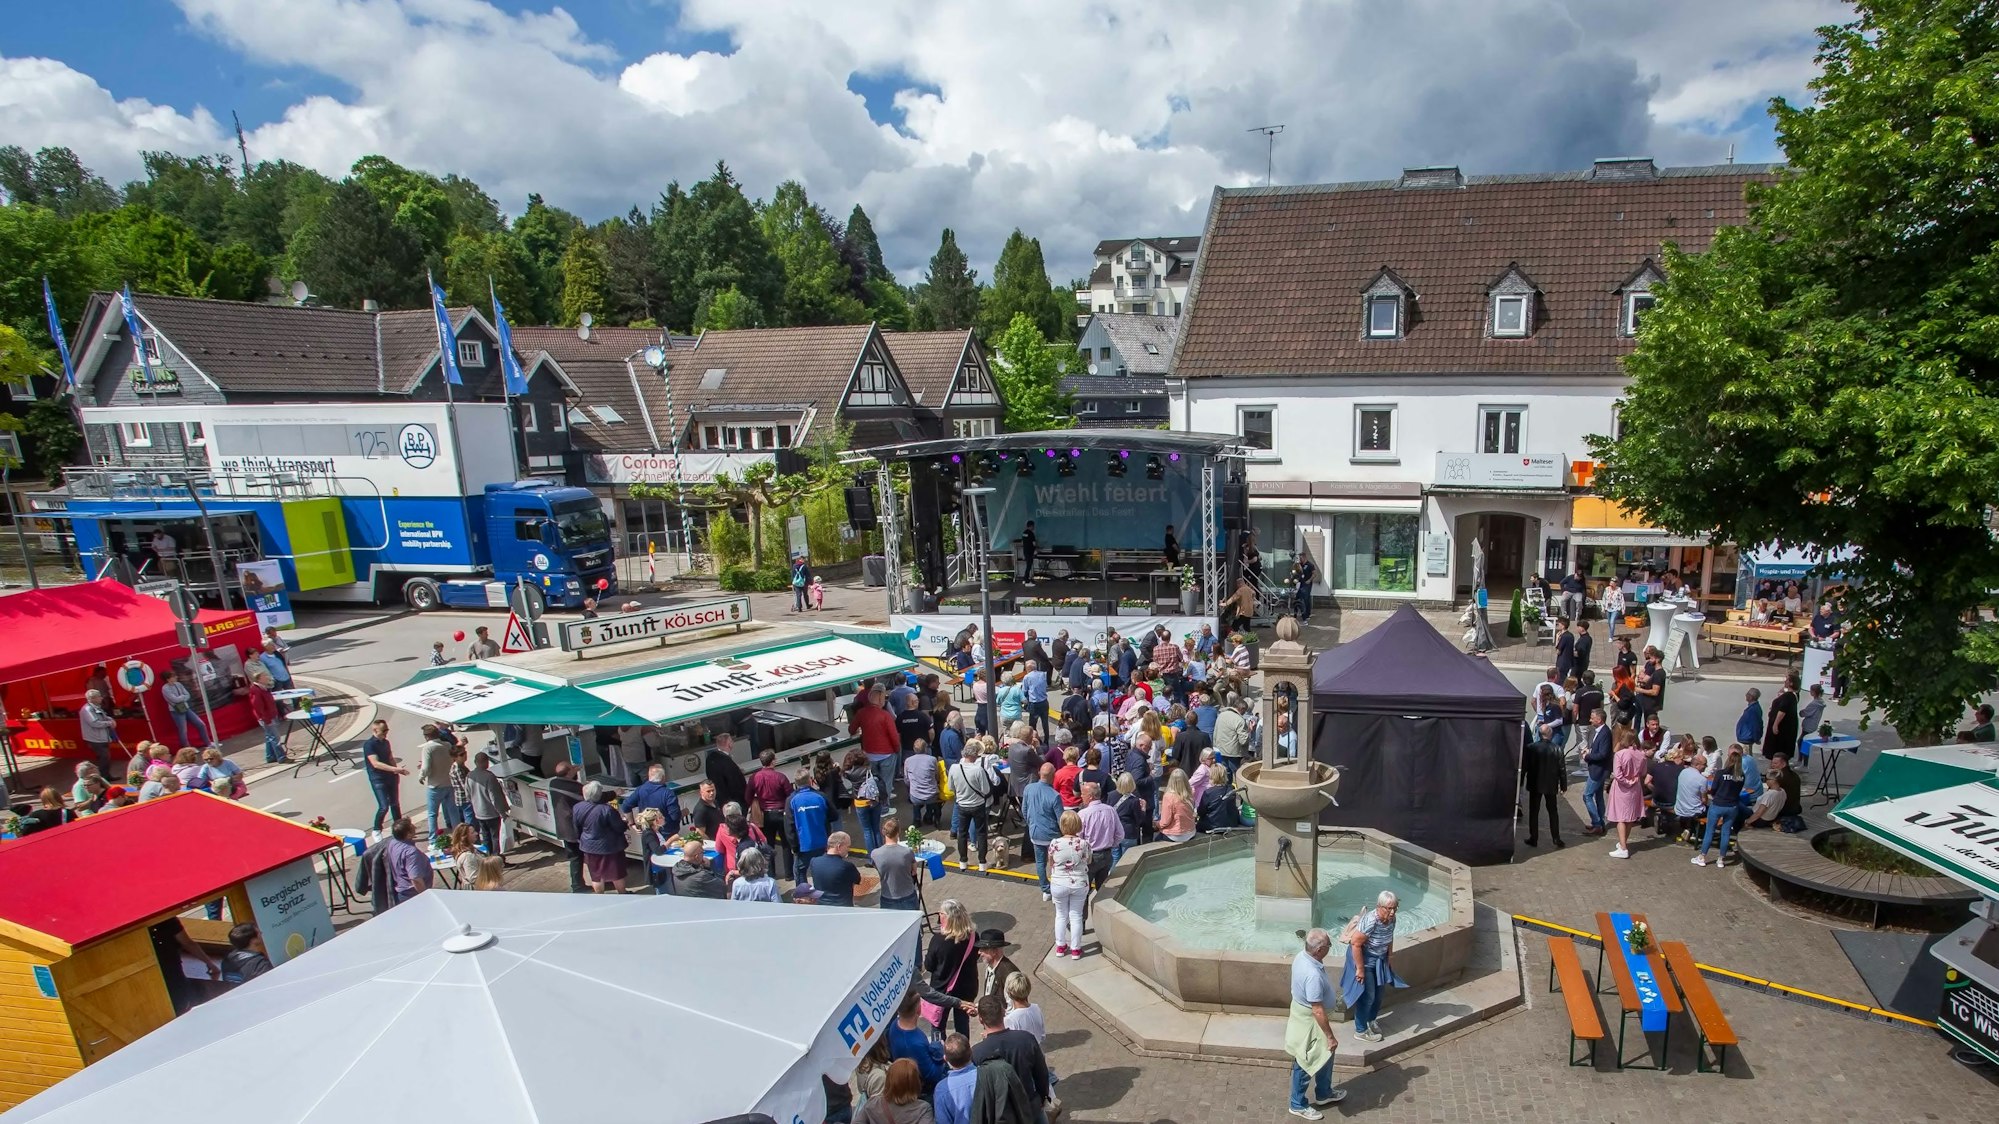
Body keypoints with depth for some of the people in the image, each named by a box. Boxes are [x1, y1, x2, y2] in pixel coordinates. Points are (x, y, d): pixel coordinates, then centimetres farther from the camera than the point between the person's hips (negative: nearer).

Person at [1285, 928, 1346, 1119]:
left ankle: (1324, 1094, 48)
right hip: (1309, 1021, -9)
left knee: (1325, 1057, 28)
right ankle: (1298, 1104, 32)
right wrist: (1330, 1036, -17)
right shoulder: (1313, 975, -37)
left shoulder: (1301, 956, -7)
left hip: (1301, 1011, 9)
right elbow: (1317, 1011, -29)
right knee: (1305, 1064, 12)